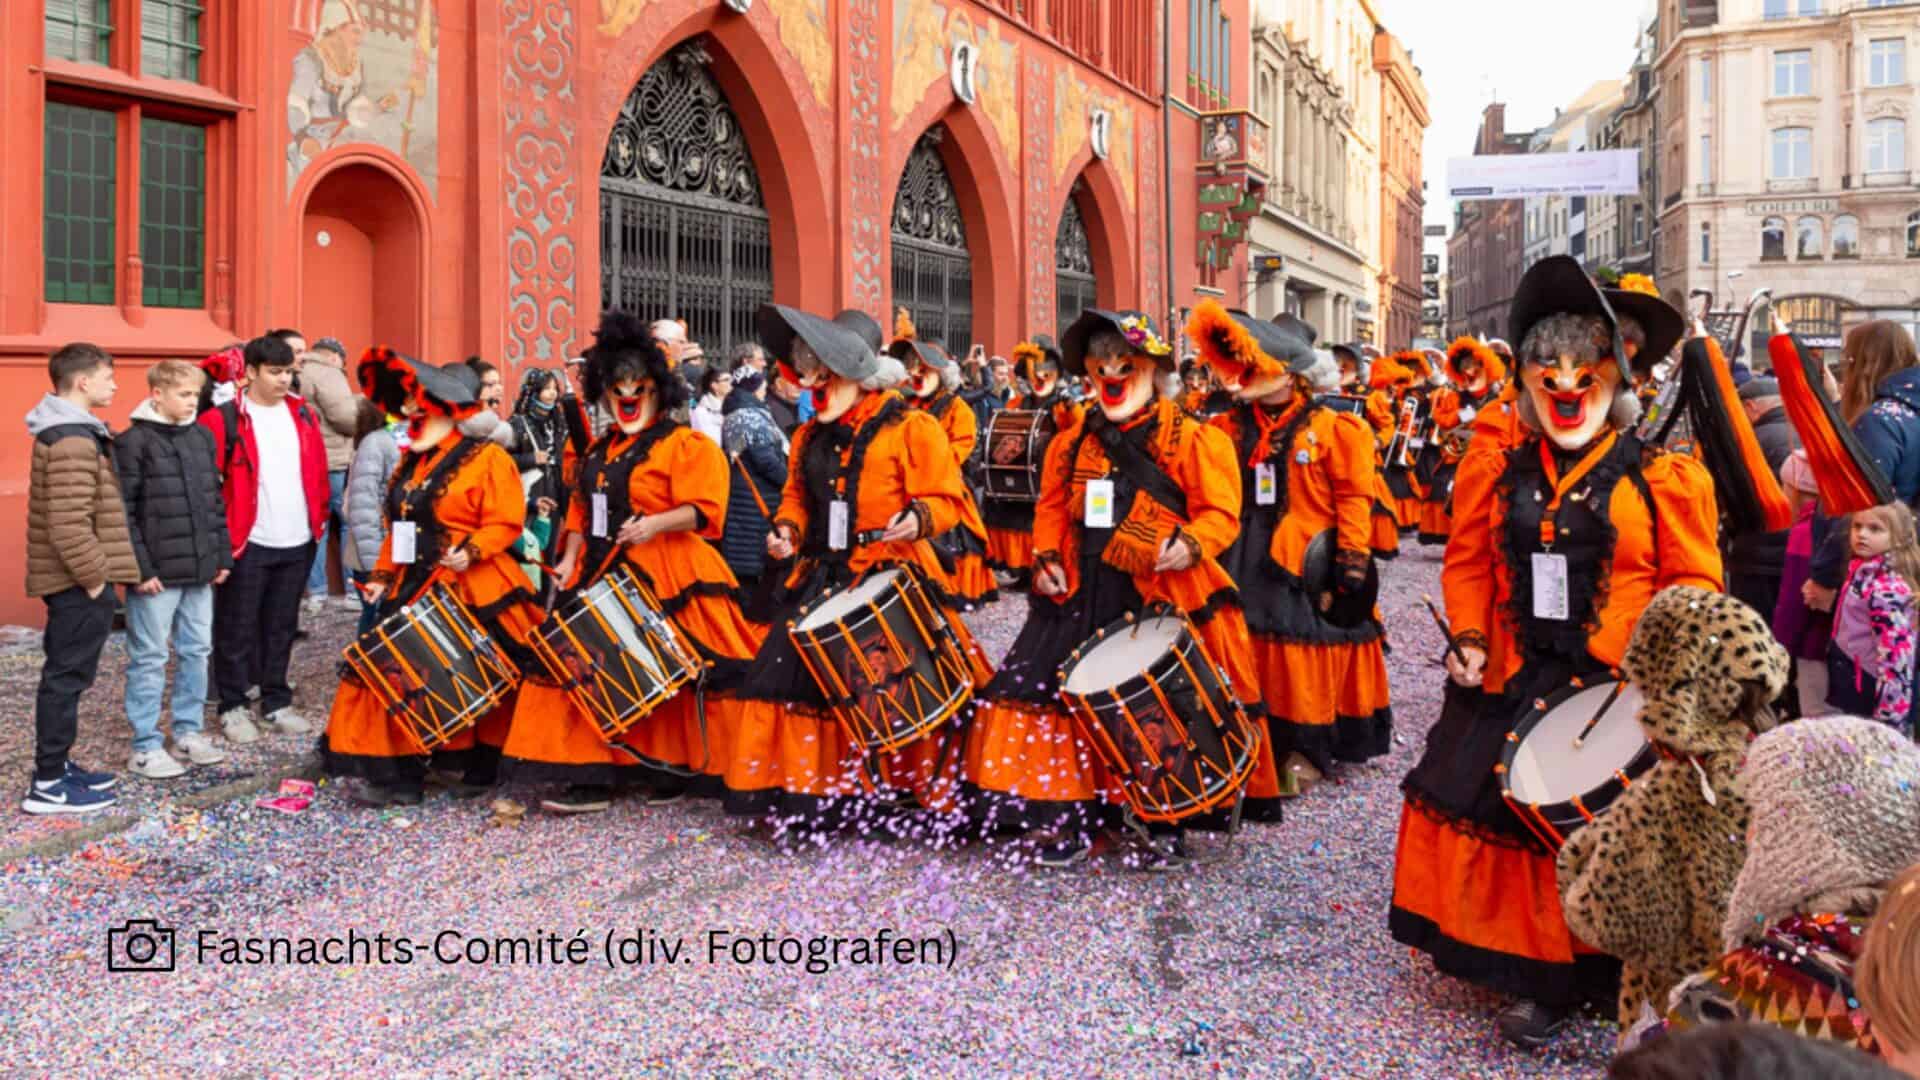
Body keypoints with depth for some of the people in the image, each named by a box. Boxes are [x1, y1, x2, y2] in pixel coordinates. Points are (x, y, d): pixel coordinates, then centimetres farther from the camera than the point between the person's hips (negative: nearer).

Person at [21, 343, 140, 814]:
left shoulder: (67, 431, 14)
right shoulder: (73, 441, -20)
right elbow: (69, 524, -26)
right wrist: (94, 576, -18)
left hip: (72, 579, 10)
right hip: (78, 582, -10)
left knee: (65, 675, 17)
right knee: (67, 677, -3)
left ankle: (57, 766, 27)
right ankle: (49, 784, 4)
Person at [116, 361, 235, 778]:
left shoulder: (202, 437, 11)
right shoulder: (133, 442, -8)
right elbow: (123, 512, -11)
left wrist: (222, 556, 12)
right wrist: (140, 568, -15)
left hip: (200, 570, 6)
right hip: (157, 573, -6)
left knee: (196, 652, 13)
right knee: (150, 658, 1)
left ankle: (188, 731, 25)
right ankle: (146, 747, 8)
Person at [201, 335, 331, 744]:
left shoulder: (303, 414, 10)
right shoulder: (225, 419, -7)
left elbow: (318, 470, 15)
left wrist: (320, 518, 12)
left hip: (297, 542, 5)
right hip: (248, 542, -5)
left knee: (281, 626, 14)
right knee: (238, 628, 5)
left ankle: (277, 703, 24)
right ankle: (233, 707, 15)